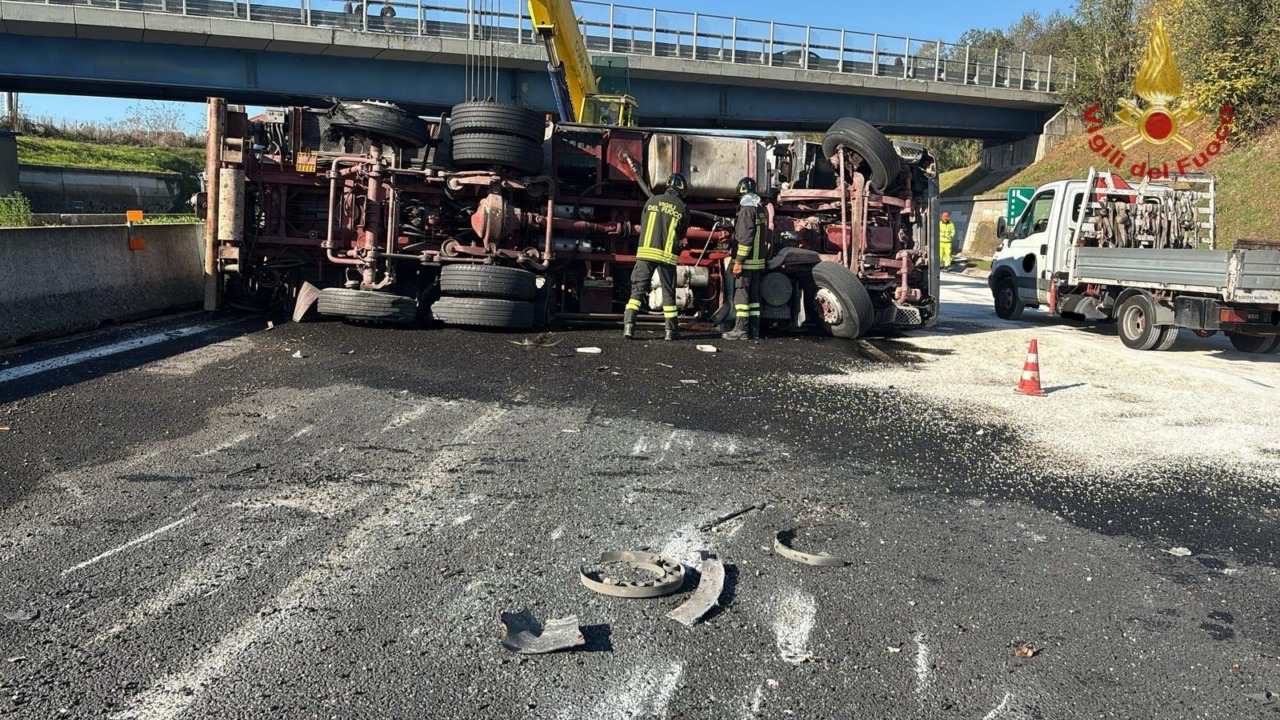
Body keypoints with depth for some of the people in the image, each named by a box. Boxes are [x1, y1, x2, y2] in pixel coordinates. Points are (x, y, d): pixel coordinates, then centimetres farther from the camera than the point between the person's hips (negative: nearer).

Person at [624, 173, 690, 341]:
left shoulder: (653, 200, 5)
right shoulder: (683, 208, 3)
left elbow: (642, 225, 12)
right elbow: (682, 234, 13)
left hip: (645, 251, 1)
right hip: (667, 255, -1)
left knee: (638, 289, 4)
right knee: (668, 293, 11)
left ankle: (628, 326, -8)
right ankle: (671, 330, 14)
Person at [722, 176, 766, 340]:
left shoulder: (747, 209, -13)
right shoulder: (761, 209, 14)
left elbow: (745, 237, -19)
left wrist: (738, 261, -18)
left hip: (746, 261, -9)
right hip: (758, 260, 9)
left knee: (741, 295, -6)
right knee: (754, 295, 9)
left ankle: (741, 329, -7)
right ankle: (754, 330, 11)